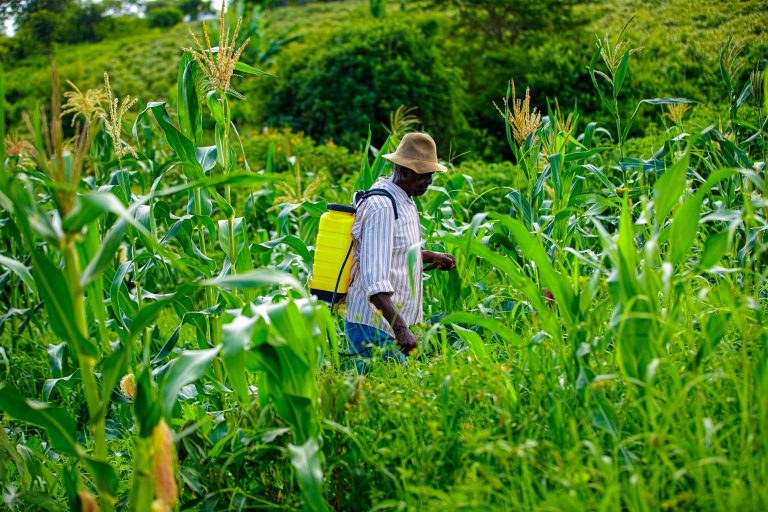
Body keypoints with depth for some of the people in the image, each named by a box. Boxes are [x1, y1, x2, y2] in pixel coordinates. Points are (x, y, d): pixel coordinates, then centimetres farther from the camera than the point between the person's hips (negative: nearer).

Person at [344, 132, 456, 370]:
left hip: (392, 323, 10)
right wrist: (401, 328, -38)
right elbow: (374, 281, -30)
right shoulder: (382, 208, -20)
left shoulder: (402, 201, 12)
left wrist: (432, 256, 23)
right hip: (375, 325, -10)